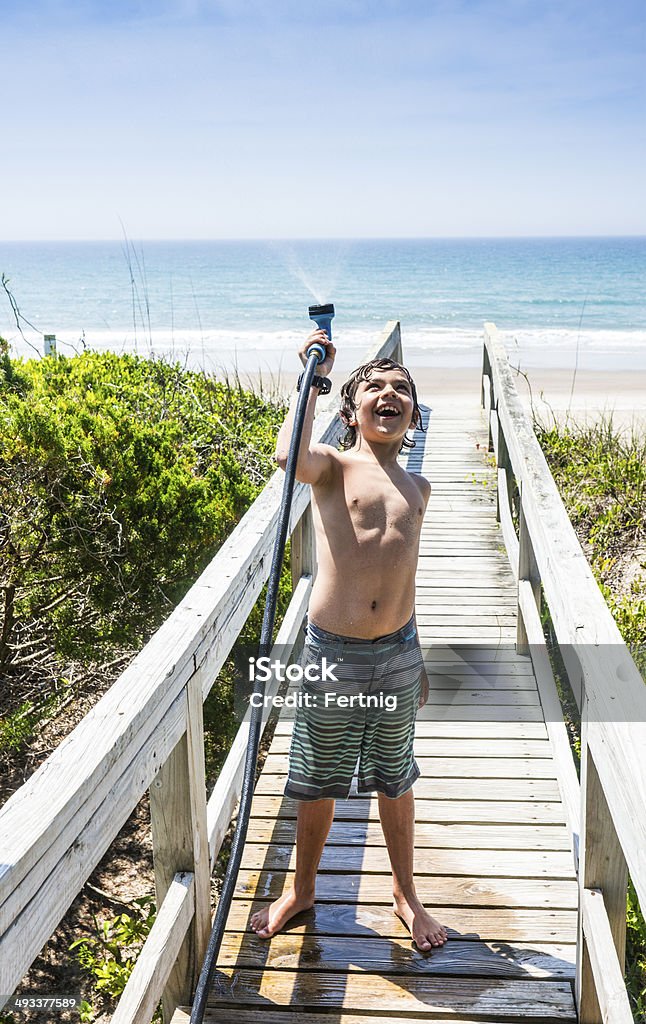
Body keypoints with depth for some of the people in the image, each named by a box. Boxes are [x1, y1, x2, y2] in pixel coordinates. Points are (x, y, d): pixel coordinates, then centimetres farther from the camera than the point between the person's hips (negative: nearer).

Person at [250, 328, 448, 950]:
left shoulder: (417, 489, 9)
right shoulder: (333, 466, -5)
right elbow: (290, 458, -31)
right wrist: (313, 376, -19)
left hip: (397, 653, 4)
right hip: (331, 652, -3)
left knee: (395, 780, 19)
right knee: (318, 782, 14)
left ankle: (405, 893, 39)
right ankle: (302, 887, 38)